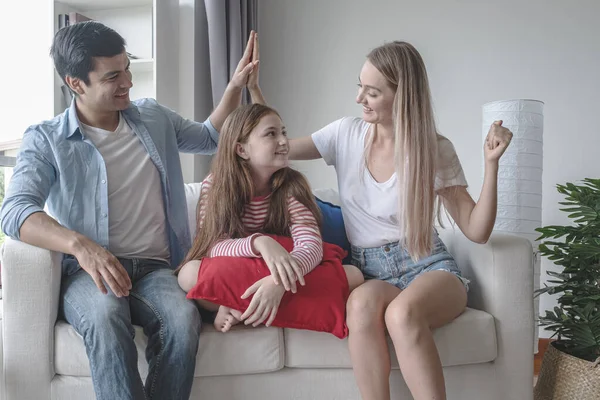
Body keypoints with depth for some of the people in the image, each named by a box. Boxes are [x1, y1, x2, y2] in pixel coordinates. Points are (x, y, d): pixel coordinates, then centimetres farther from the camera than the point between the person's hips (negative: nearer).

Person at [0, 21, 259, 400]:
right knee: (106, 316, -38)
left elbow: (211, 138, 31)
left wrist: (236, 85, 17)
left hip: (155, 267, 3)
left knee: (183, 318, -33)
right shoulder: (46, 140, 0)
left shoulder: (153, 117, 14)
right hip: (87, 271, -2)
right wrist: (79, 244, -34)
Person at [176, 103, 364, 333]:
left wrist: (279, 282, -45)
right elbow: (213, 247, -20)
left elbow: (312, 246, -23)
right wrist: (258, 242, -42)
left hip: (278, 284, 3)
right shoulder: (214, 186, -9)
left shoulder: (291, 186, -9)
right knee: (190, 272, -33)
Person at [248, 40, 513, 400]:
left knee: (402, 312, -38)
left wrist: (491, 163, -17)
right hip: (371, 272, 2)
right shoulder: (346, 134, 3)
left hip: (428, 267, -2)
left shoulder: (436, 150, -4)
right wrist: (253, 87, 6)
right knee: (362, 302, -36)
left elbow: (477, 231, -5)